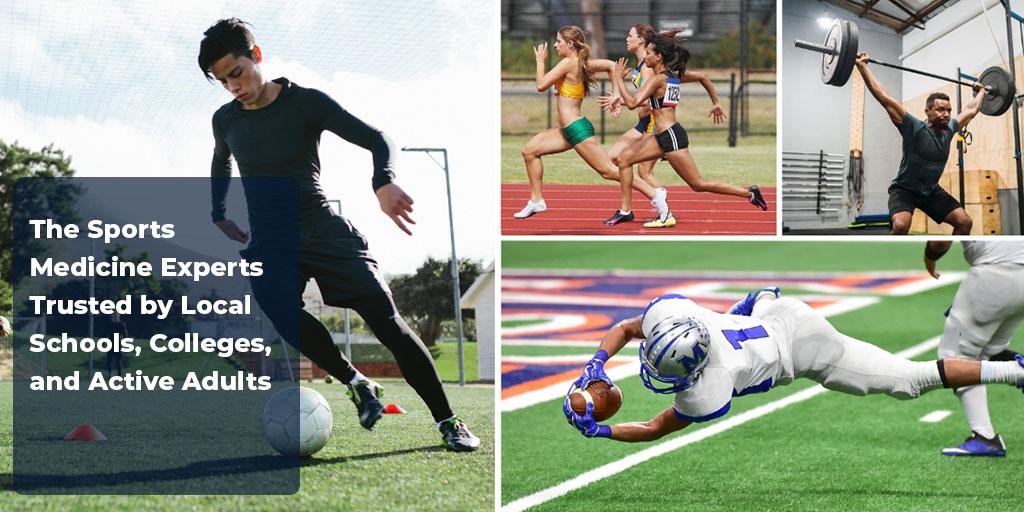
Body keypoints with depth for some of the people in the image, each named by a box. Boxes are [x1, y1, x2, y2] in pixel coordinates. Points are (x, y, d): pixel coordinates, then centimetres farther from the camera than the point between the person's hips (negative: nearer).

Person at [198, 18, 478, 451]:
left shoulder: (306, 103, -8)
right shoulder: (225, 121, 5)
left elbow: (375, 138, -11)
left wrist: (384, 182, -31)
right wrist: (218, 216, 19)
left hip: (324, 232, -2)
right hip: (269, 245, 2)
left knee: (384, 316, -15)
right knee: (284, 313, -33)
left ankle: (448, 422, -6)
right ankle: (356, 384, -15)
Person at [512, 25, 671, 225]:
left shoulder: (568, 63, -14)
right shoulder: (584, 63, 10)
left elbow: (541, 85, -14)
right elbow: (612, 65, 9)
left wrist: (540, 61, 0)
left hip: (577, 128, -10)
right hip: (568, 130, 10)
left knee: (608, 170, -9)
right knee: (529, 150, 12)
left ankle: (655, 195, -8)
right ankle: (536, 200, 18)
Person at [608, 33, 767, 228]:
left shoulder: (658, 79, -16)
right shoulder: (674, 74, 10)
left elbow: (632, 103, -24)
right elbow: (703, 77, 21)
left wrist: (617, 78, -14)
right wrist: (716, 103, 29)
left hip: (671, 137, -10)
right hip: (662, 137, 10)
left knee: (698, 184, -2)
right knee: (623, 159, 8)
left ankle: (749, 193, 4)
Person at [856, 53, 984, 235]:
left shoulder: (949, 129, -4)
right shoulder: (914, 128, -21)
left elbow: (971, 110, 17)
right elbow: (885, 99, -25)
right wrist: (862, 66, -27)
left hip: (931, 191, 6)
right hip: (904, 189, -6)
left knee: (965, 222, -8)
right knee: (901, 225, -35)